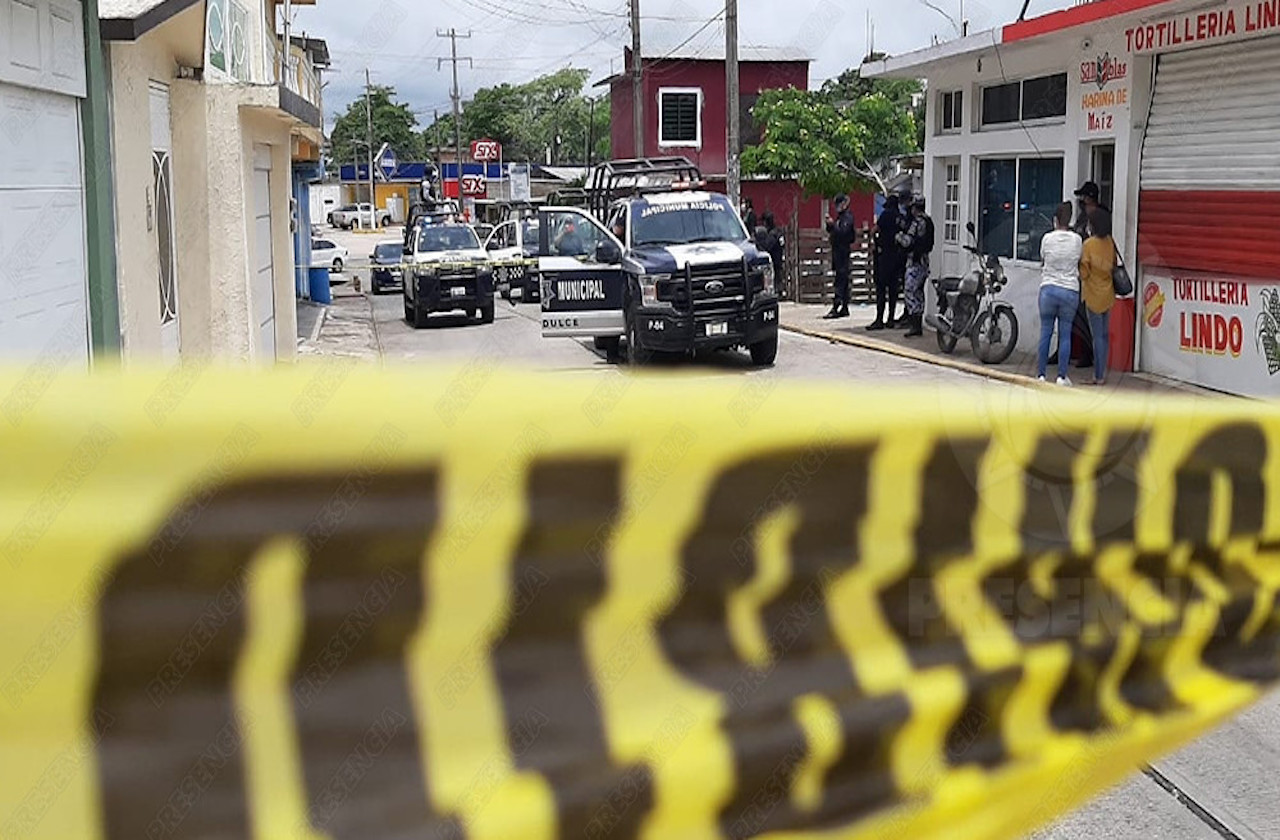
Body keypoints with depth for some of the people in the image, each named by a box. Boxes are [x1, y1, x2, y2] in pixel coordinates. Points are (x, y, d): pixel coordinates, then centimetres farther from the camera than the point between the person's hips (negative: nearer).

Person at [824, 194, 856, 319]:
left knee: (840, 280, -12)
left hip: (843, 251, -10)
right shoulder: (840, 217, 19)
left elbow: (843, 232, -22)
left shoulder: (848, 217, -9)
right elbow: (831, 232, 21)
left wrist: (832, 224, -22)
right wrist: (829, 225, 4)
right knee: (843, 280, 11)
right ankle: (844, 308, 14)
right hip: (837, 252, 10)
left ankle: (835, 308, -18)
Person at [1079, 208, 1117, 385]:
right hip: (1108, 294, 6)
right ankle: (1102, 373, 18)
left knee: (1098, 335, -4)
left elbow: (1084, 272, -13)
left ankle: (1099, 376, -2)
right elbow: (1114, 265, 13)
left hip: (1094, 295, -6)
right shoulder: (1110, 242, 2)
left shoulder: (1089, 244, -15)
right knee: (1105, 334, 13)